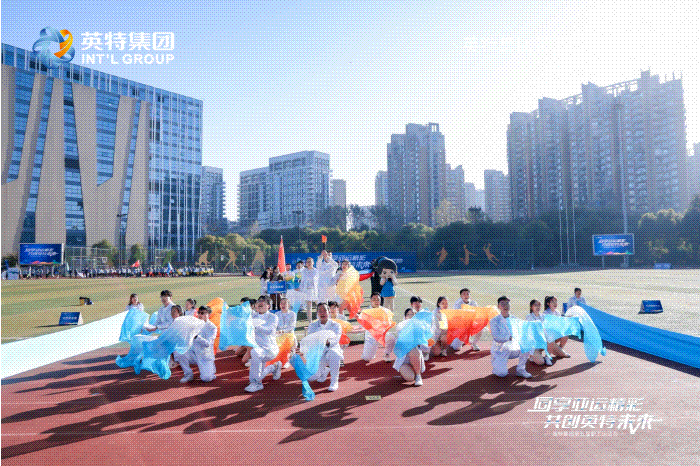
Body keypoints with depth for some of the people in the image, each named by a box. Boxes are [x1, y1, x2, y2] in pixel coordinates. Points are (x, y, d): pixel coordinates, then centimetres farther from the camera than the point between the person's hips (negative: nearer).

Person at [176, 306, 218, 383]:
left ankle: (210, 370, 16)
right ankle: (188, 374, -5)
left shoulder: (212, 327, -10)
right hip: (193, 353, 4)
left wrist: (196, 336, -35)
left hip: (205, 356, -4)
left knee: (206, 379, -22)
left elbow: (207, 344, -22)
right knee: (177, 351, -23)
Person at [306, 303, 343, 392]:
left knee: (333, 353, -39)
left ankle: (334, 382, -23)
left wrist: (328, 342, -47)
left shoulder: (335, 325, -5)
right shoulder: (313, 326, 3)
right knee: (310, 376, -17)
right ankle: (324, 371, 19)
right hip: (317, 353, 3)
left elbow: (336, 339, -23)